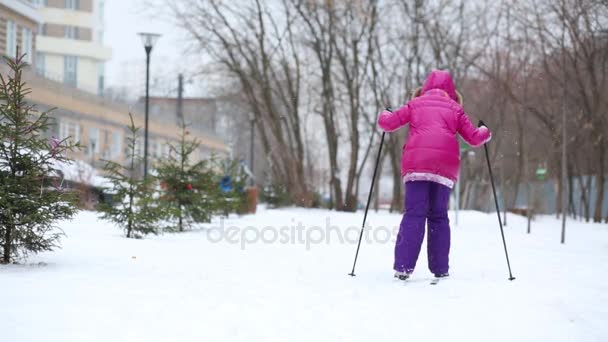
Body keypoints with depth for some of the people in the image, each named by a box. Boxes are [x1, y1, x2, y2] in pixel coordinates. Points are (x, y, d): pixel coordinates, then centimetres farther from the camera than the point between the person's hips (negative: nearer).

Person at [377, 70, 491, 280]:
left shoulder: (416, 104, 19)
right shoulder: (455, 108, 20)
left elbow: (388, 123, 14)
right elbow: (474, 139, 19)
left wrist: (384, 115, 37)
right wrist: (485, 133, 41)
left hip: (416, 162, -1)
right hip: (446, 165, 1)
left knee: (414, 214, -4)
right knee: (438, 216, 9)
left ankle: (403, 266, -15)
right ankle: (440, 269, 6)